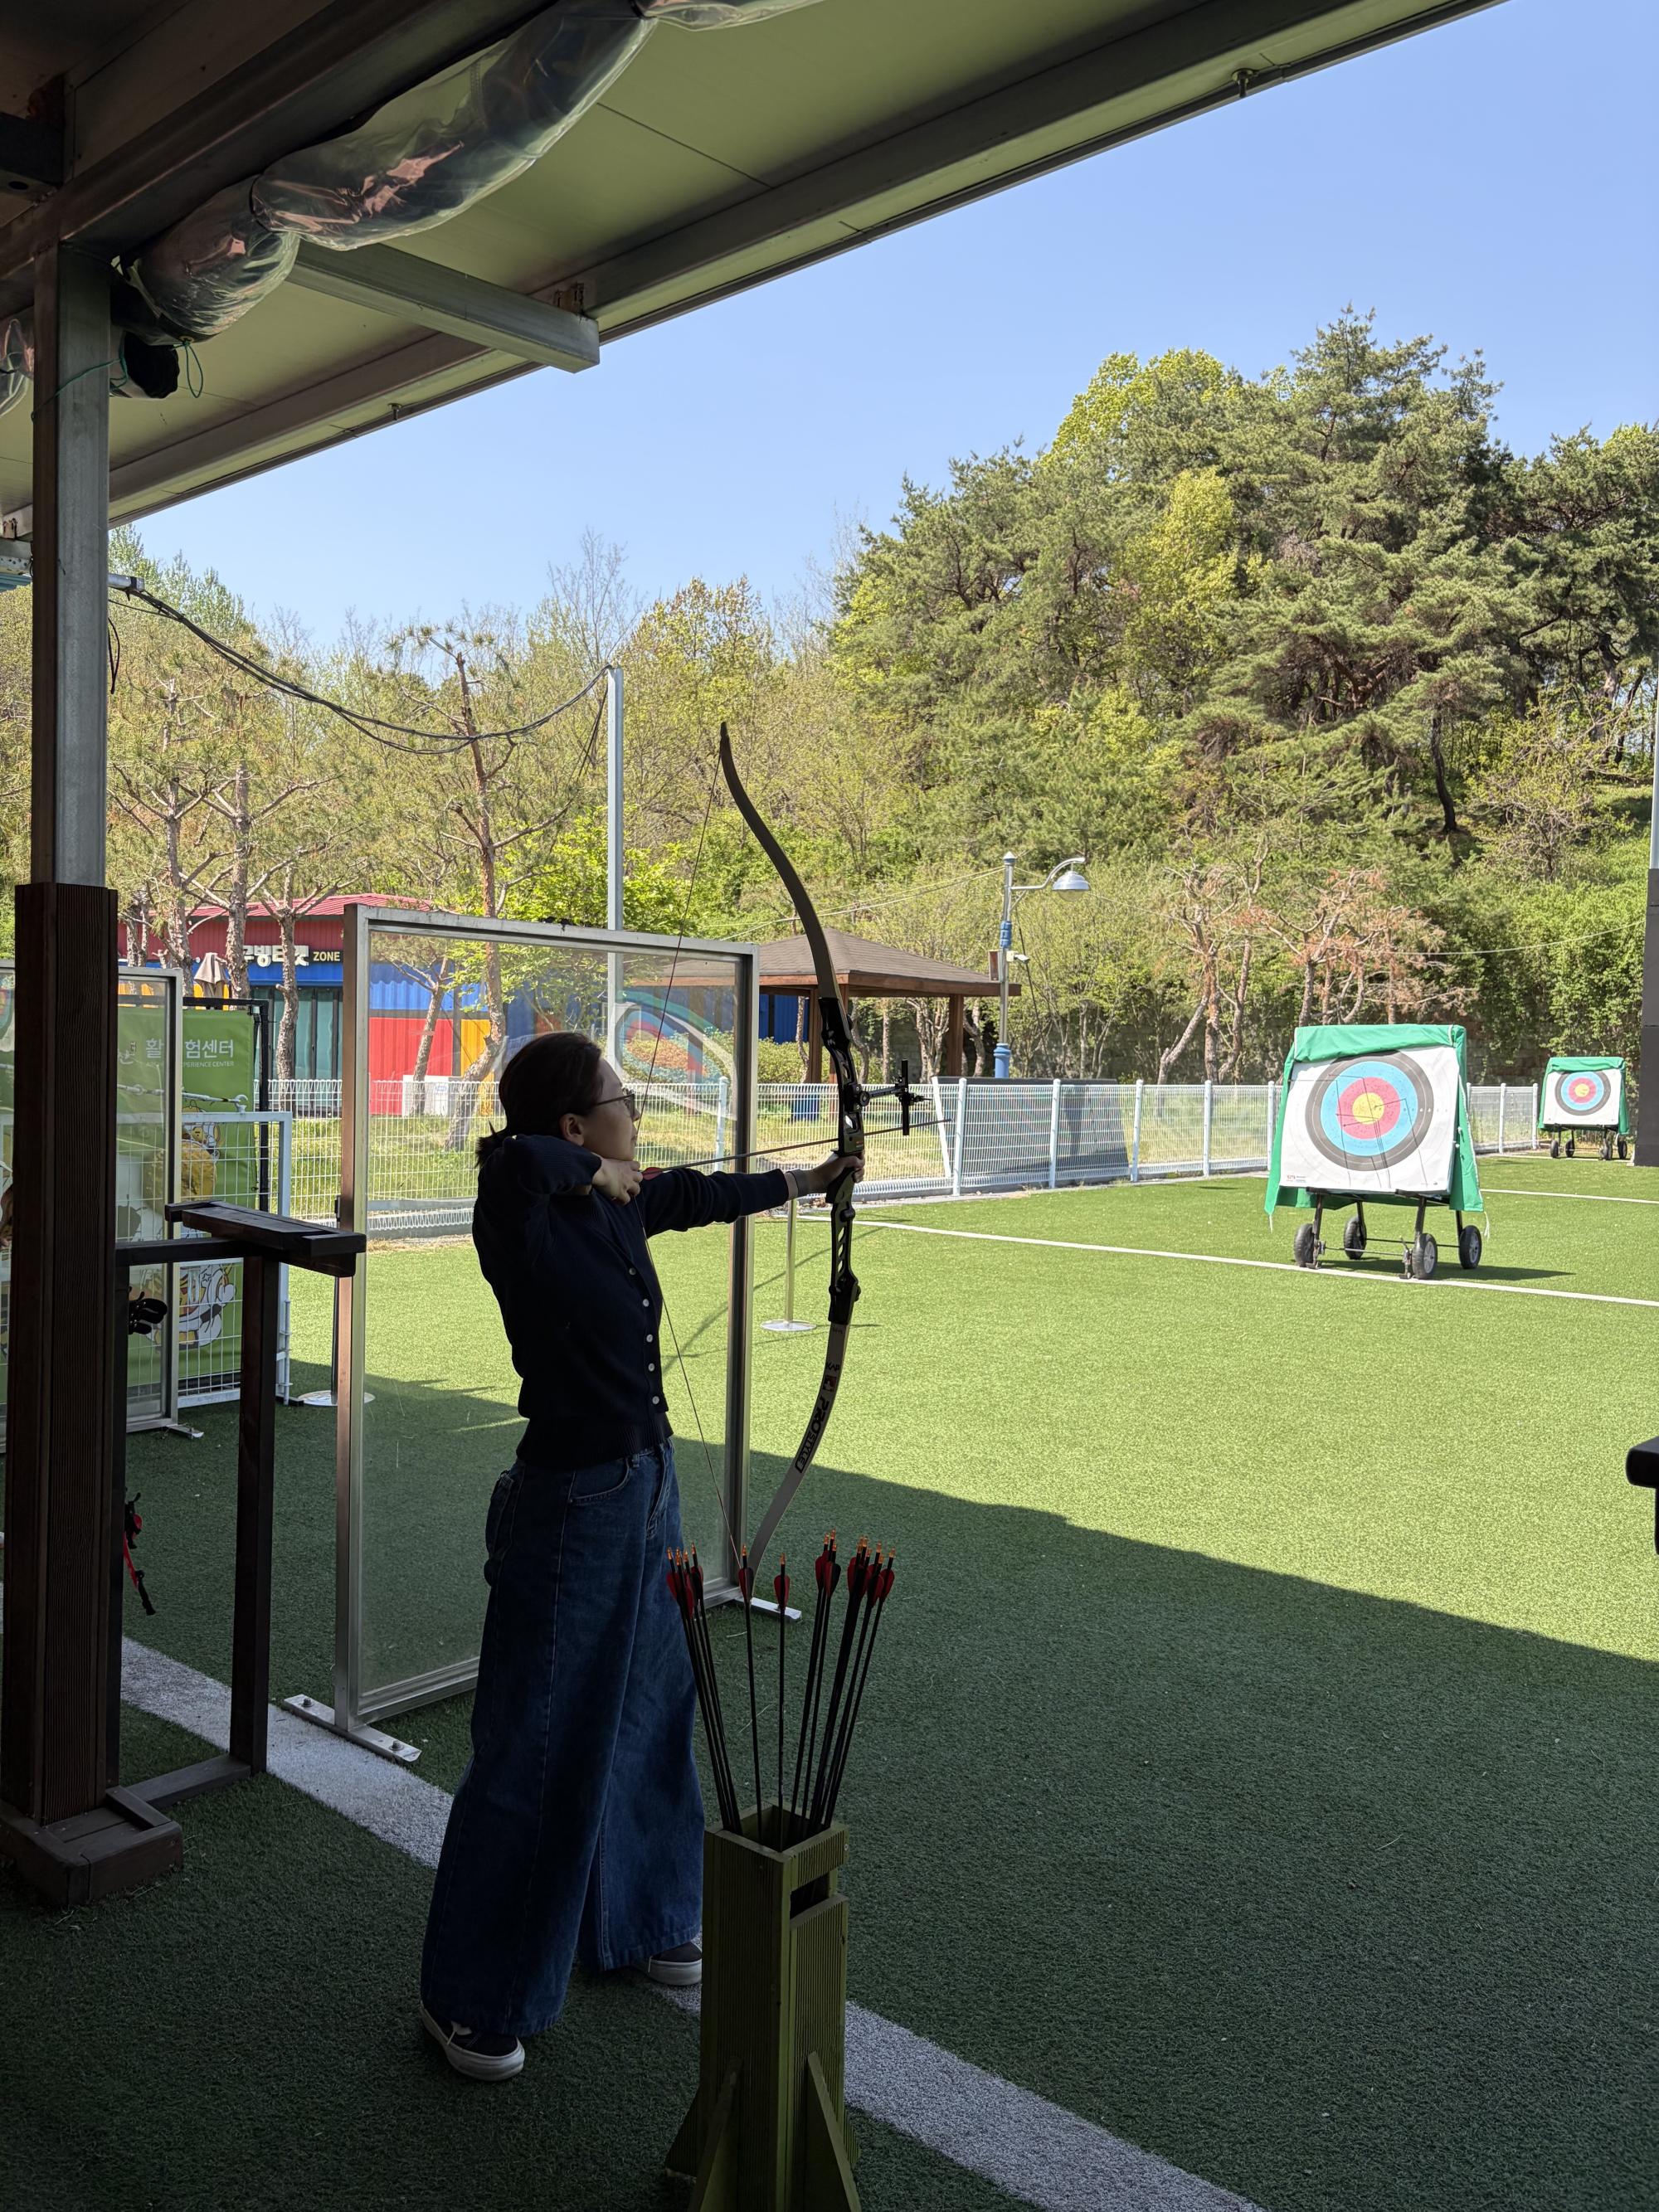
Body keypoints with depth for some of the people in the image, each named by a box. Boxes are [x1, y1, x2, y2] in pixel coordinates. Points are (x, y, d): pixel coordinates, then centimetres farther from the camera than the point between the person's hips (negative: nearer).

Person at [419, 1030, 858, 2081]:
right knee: (541, 1748, 3)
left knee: (647, 1712, 22)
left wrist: (805, 1179, 35)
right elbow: (514, 1159, -45)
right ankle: (469, 1999, 22)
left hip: (647, 1488, 9)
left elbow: (699, 1195, 22)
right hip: (573, 1505, -9)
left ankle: (638, 1922, 44)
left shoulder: (621, 1206, 3)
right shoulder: (525, 1218, -22)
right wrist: (592, 1172, -25)